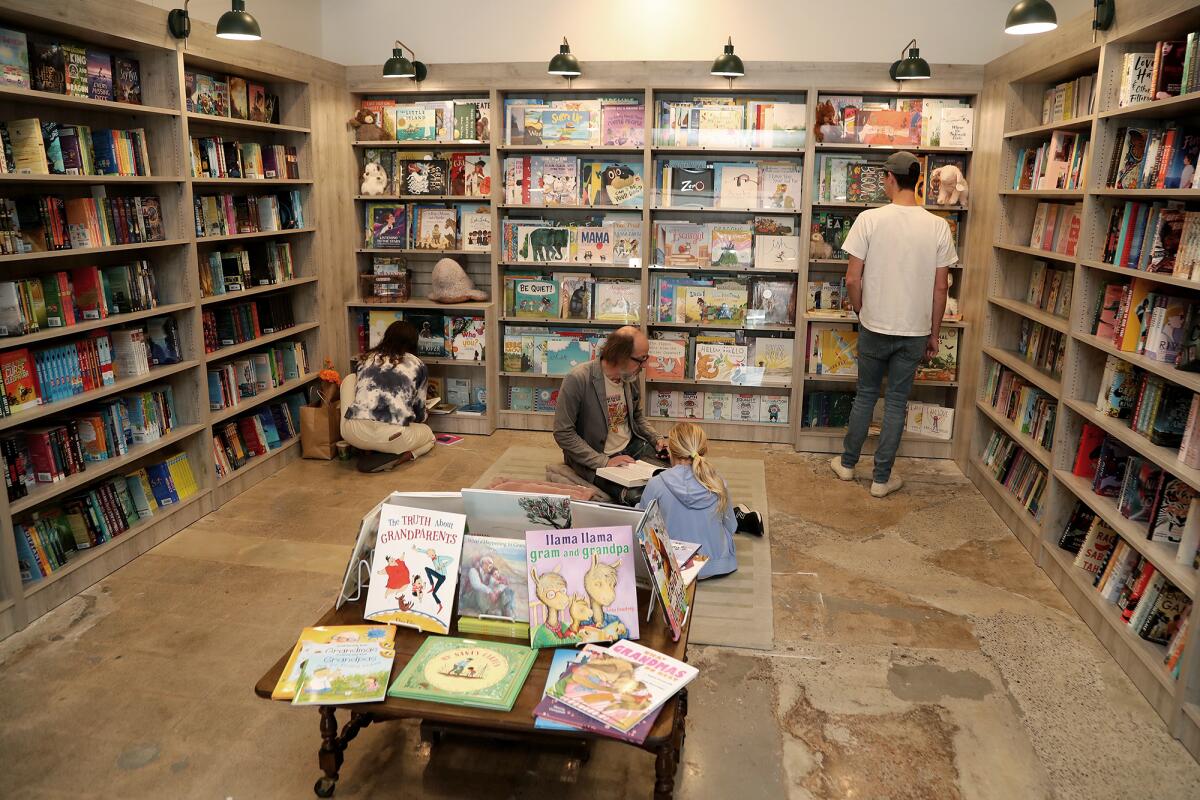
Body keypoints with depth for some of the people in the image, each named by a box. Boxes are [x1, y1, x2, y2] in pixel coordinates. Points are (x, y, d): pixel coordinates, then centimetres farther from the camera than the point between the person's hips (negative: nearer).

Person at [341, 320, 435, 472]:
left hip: (353, 433, 2)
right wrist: (423, 415, 45)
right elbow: (419, 413, 19)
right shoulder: (417, 365, 13)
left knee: (350, 379, 30)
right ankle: (391, 459, -2)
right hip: (391, 436, -2)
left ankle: (367, 451, 12)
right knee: (429, 436, 33)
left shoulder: (367, 358, 20)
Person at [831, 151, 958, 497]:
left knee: (865, 395, 17)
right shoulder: (938, 226, -5)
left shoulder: (870, 219, -11)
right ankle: (881, 478, 18)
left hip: (875, 326, -1)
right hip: (915, 330, 1)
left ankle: (847, 463, 29)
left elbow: (852, 279, -10)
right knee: (896, 402, 10)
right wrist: (933, 335, 9)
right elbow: (940, 288, -2)